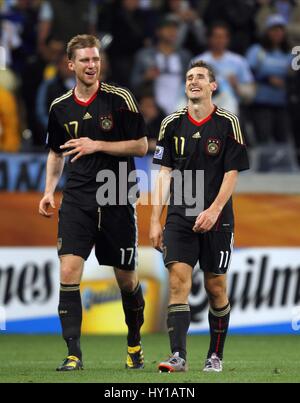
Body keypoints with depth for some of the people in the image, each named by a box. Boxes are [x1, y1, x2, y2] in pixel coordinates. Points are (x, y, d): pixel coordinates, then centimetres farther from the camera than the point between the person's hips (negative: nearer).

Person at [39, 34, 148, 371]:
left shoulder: (120, 99, -4)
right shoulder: (60, 108, 6)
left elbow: (141, 146, -4)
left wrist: (98, 145, -14)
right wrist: (49, 191, 7)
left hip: (117, 201, -2)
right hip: (77, 201, 2)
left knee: (126, 278, 6)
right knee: (69, 270, -14)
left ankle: (135, 344, 30)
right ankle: (73, 353, -13)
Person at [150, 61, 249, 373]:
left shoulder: (228, 124, -1)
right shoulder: (172, 124, 7)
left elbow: (232, 173, -3)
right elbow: (165, 174, 8)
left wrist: (213, 210, -16)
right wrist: (155, 221, 3)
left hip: (216, 218, -1)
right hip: (179, 218, 2)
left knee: (216, 288, 4)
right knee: (178, 280, -13)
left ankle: (215, 355, 19)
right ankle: (178, 356, -18)